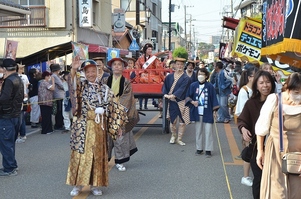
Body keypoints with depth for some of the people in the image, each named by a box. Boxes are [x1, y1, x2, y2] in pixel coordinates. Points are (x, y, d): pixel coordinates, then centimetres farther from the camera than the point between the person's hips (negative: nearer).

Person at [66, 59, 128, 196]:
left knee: (98, 154, 7)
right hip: (83, 125, -2)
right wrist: (73, 70, -41)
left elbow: (111, 106, 13)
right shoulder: (81, 85, 1)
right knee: (80, 154, 0)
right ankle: (77, 185, 11)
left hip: (99, 126, 2)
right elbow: (74, 82, -23)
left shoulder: (104, 88, 8)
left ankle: (95, 185, 18)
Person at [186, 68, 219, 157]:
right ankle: (199, 148, 22)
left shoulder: (210, 86, -3)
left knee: (208, 131, 0)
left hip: (207, 113, -2)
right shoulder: (193, 85, 1)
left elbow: (213, 98, 0)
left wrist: (214, 110, -3)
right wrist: (192, 102, -13)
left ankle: (208, 150, 8)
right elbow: (188, 96, 6)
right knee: (198, 131, 11)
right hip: (197, 112, 2)